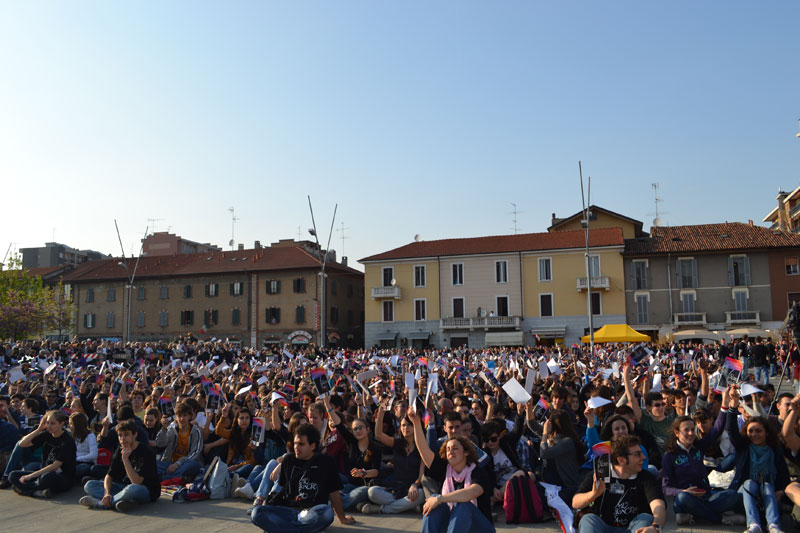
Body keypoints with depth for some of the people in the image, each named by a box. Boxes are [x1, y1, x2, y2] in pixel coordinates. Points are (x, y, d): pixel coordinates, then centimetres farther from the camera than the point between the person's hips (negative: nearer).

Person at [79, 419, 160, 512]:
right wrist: (107, 493, -19)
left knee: (132, 489, -42)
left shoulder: (146, 453, -18)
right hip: (124, 487, 8)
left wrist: (125, 459, -27)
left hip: (147, 491, -8)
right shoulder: (120, 450, 4)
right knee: (89, 485, -6)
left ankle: (98, 503, -20)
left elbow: (136, 482, -25)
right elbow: (109, 475, 1)